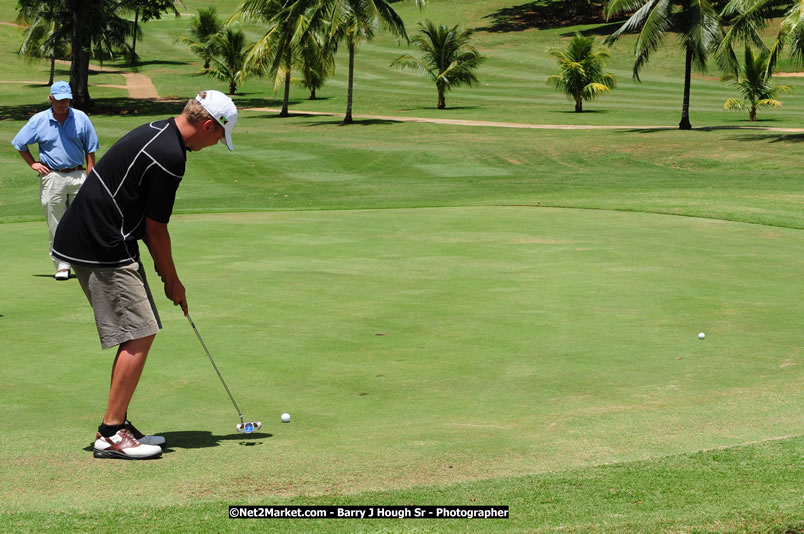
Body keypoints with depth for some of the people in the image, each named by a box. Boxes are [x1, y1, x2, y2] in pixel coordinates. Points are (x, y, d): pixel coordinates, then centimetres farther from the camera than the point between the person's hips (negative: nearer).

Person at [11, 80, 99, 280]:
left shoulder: (81, 118, 4)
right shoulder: (38, 120, 2)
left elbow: (90, 149, 9)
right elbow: (19, 143, 13)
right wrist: (33, 164, 6)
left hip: (77, 176, 1)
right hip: (52, 177, -1)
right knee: (57, 226, 1)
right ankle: (62, 266, 7)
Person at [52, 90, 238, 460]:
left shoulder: (156, 132, 13)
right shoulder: (168, 156, -18)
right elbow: (155, 228, -12)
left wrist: (161, 268, 16)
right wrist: (172, 281, 2)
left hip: (85, 241, 10)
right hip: (102, 249, -10)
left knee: (137, 335, 13)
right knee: (139, 335, -8)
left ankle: (118, 426, 16)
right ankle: (111, 434, -6)